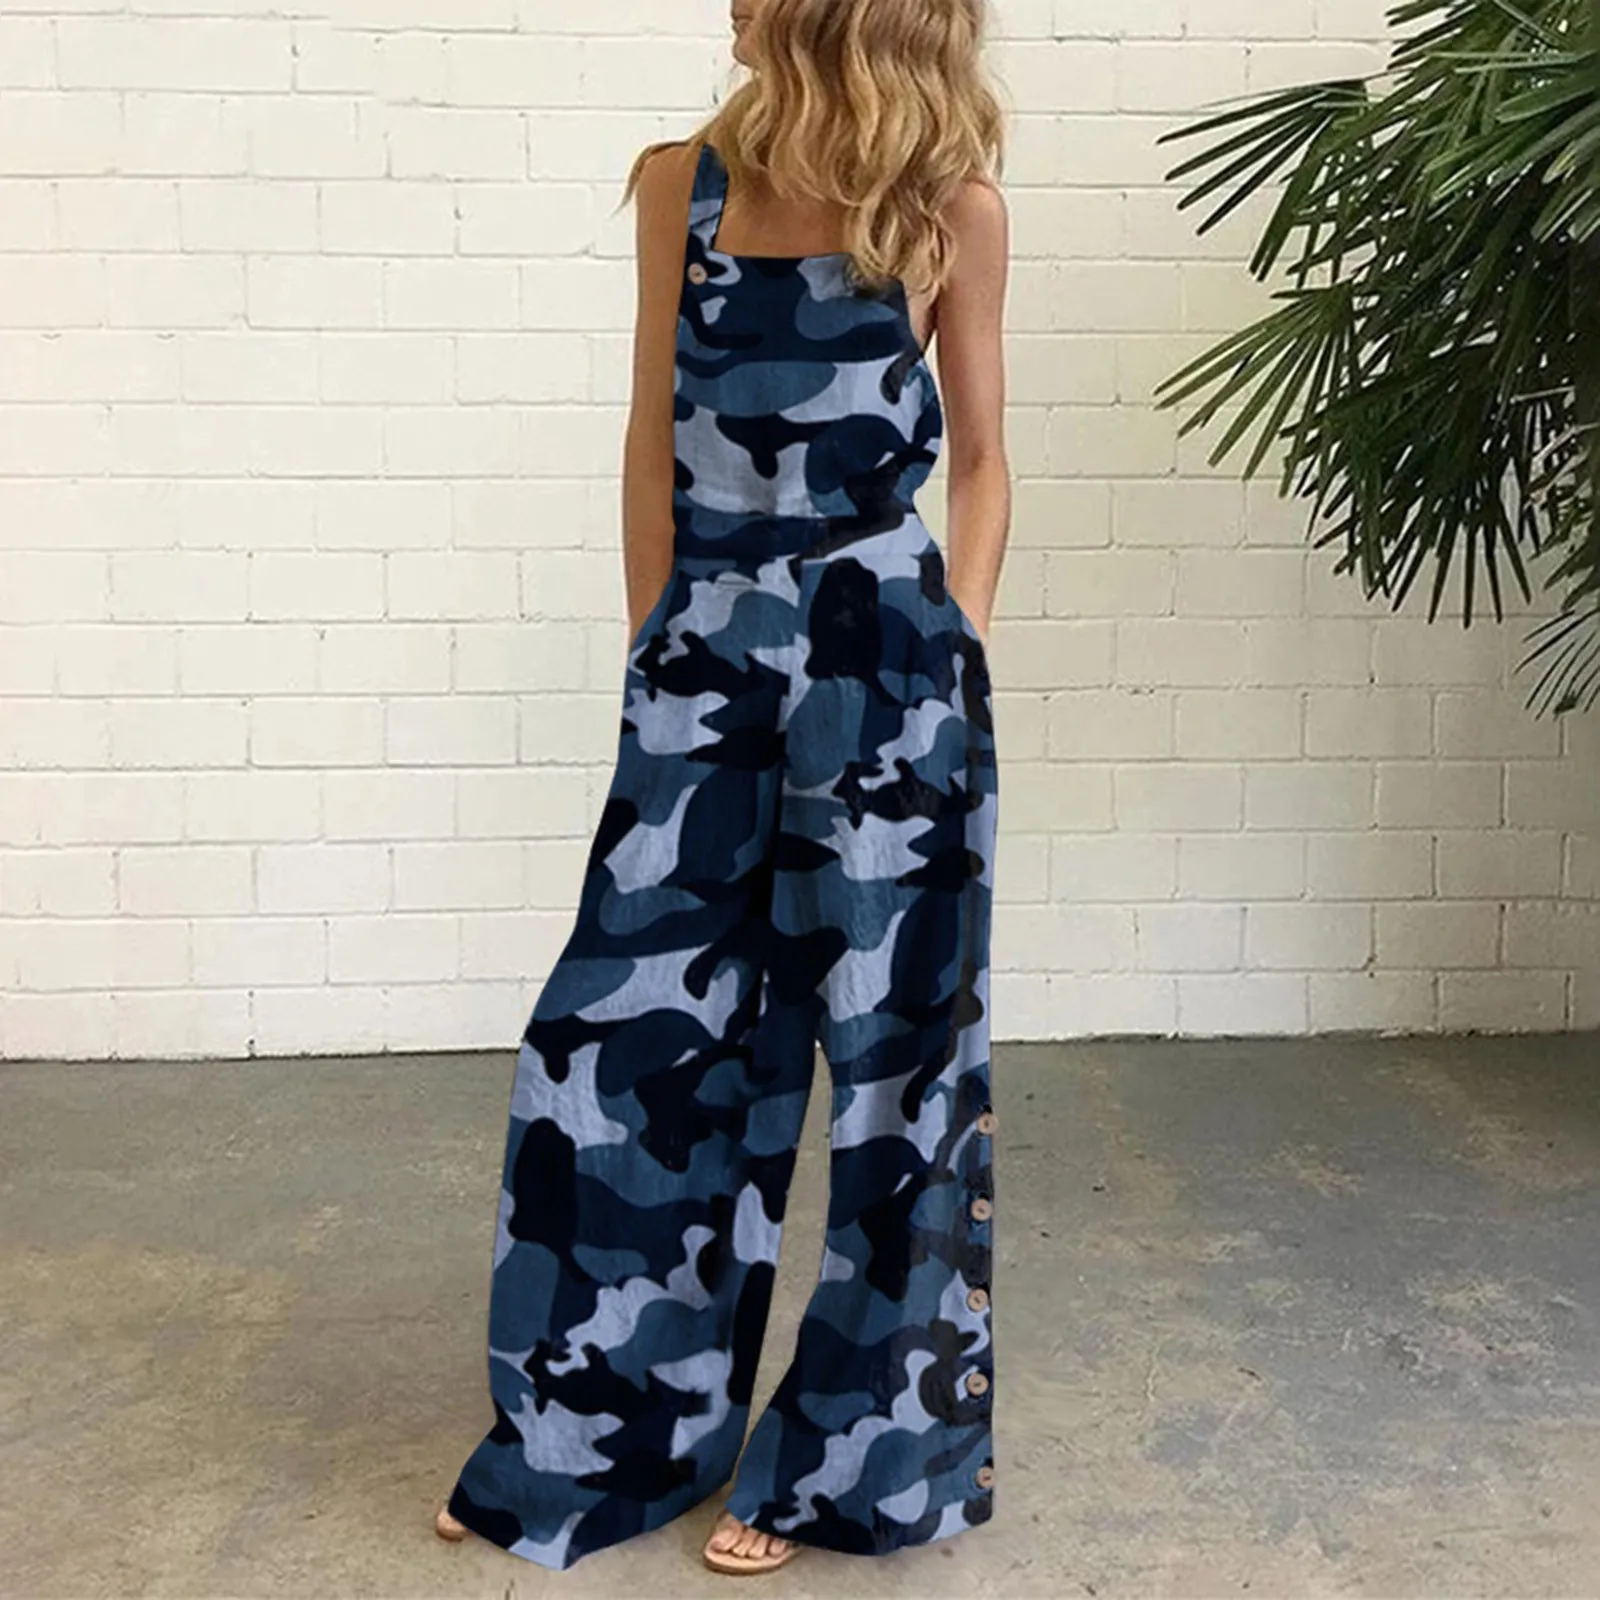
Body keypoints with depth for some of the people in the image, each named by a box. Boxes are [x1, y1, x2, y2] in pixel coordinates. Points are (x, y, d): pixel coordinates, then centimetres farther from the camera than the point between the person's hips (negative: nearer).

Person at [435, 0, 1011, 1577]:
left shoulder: (953, 213, -1)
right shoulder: (683, 184, 6)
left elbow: (982, 459, 5)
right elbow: (655, 440, 9)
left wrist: (955, 652, -5)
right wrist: (658, 649, 5)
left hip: (888, 664, -3)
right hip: (707, 663, 3)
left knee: (890, 1043, 5)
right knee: (622, 1033, 7)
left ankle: (843, 1459, 25)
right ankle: (578, 1433, 28)